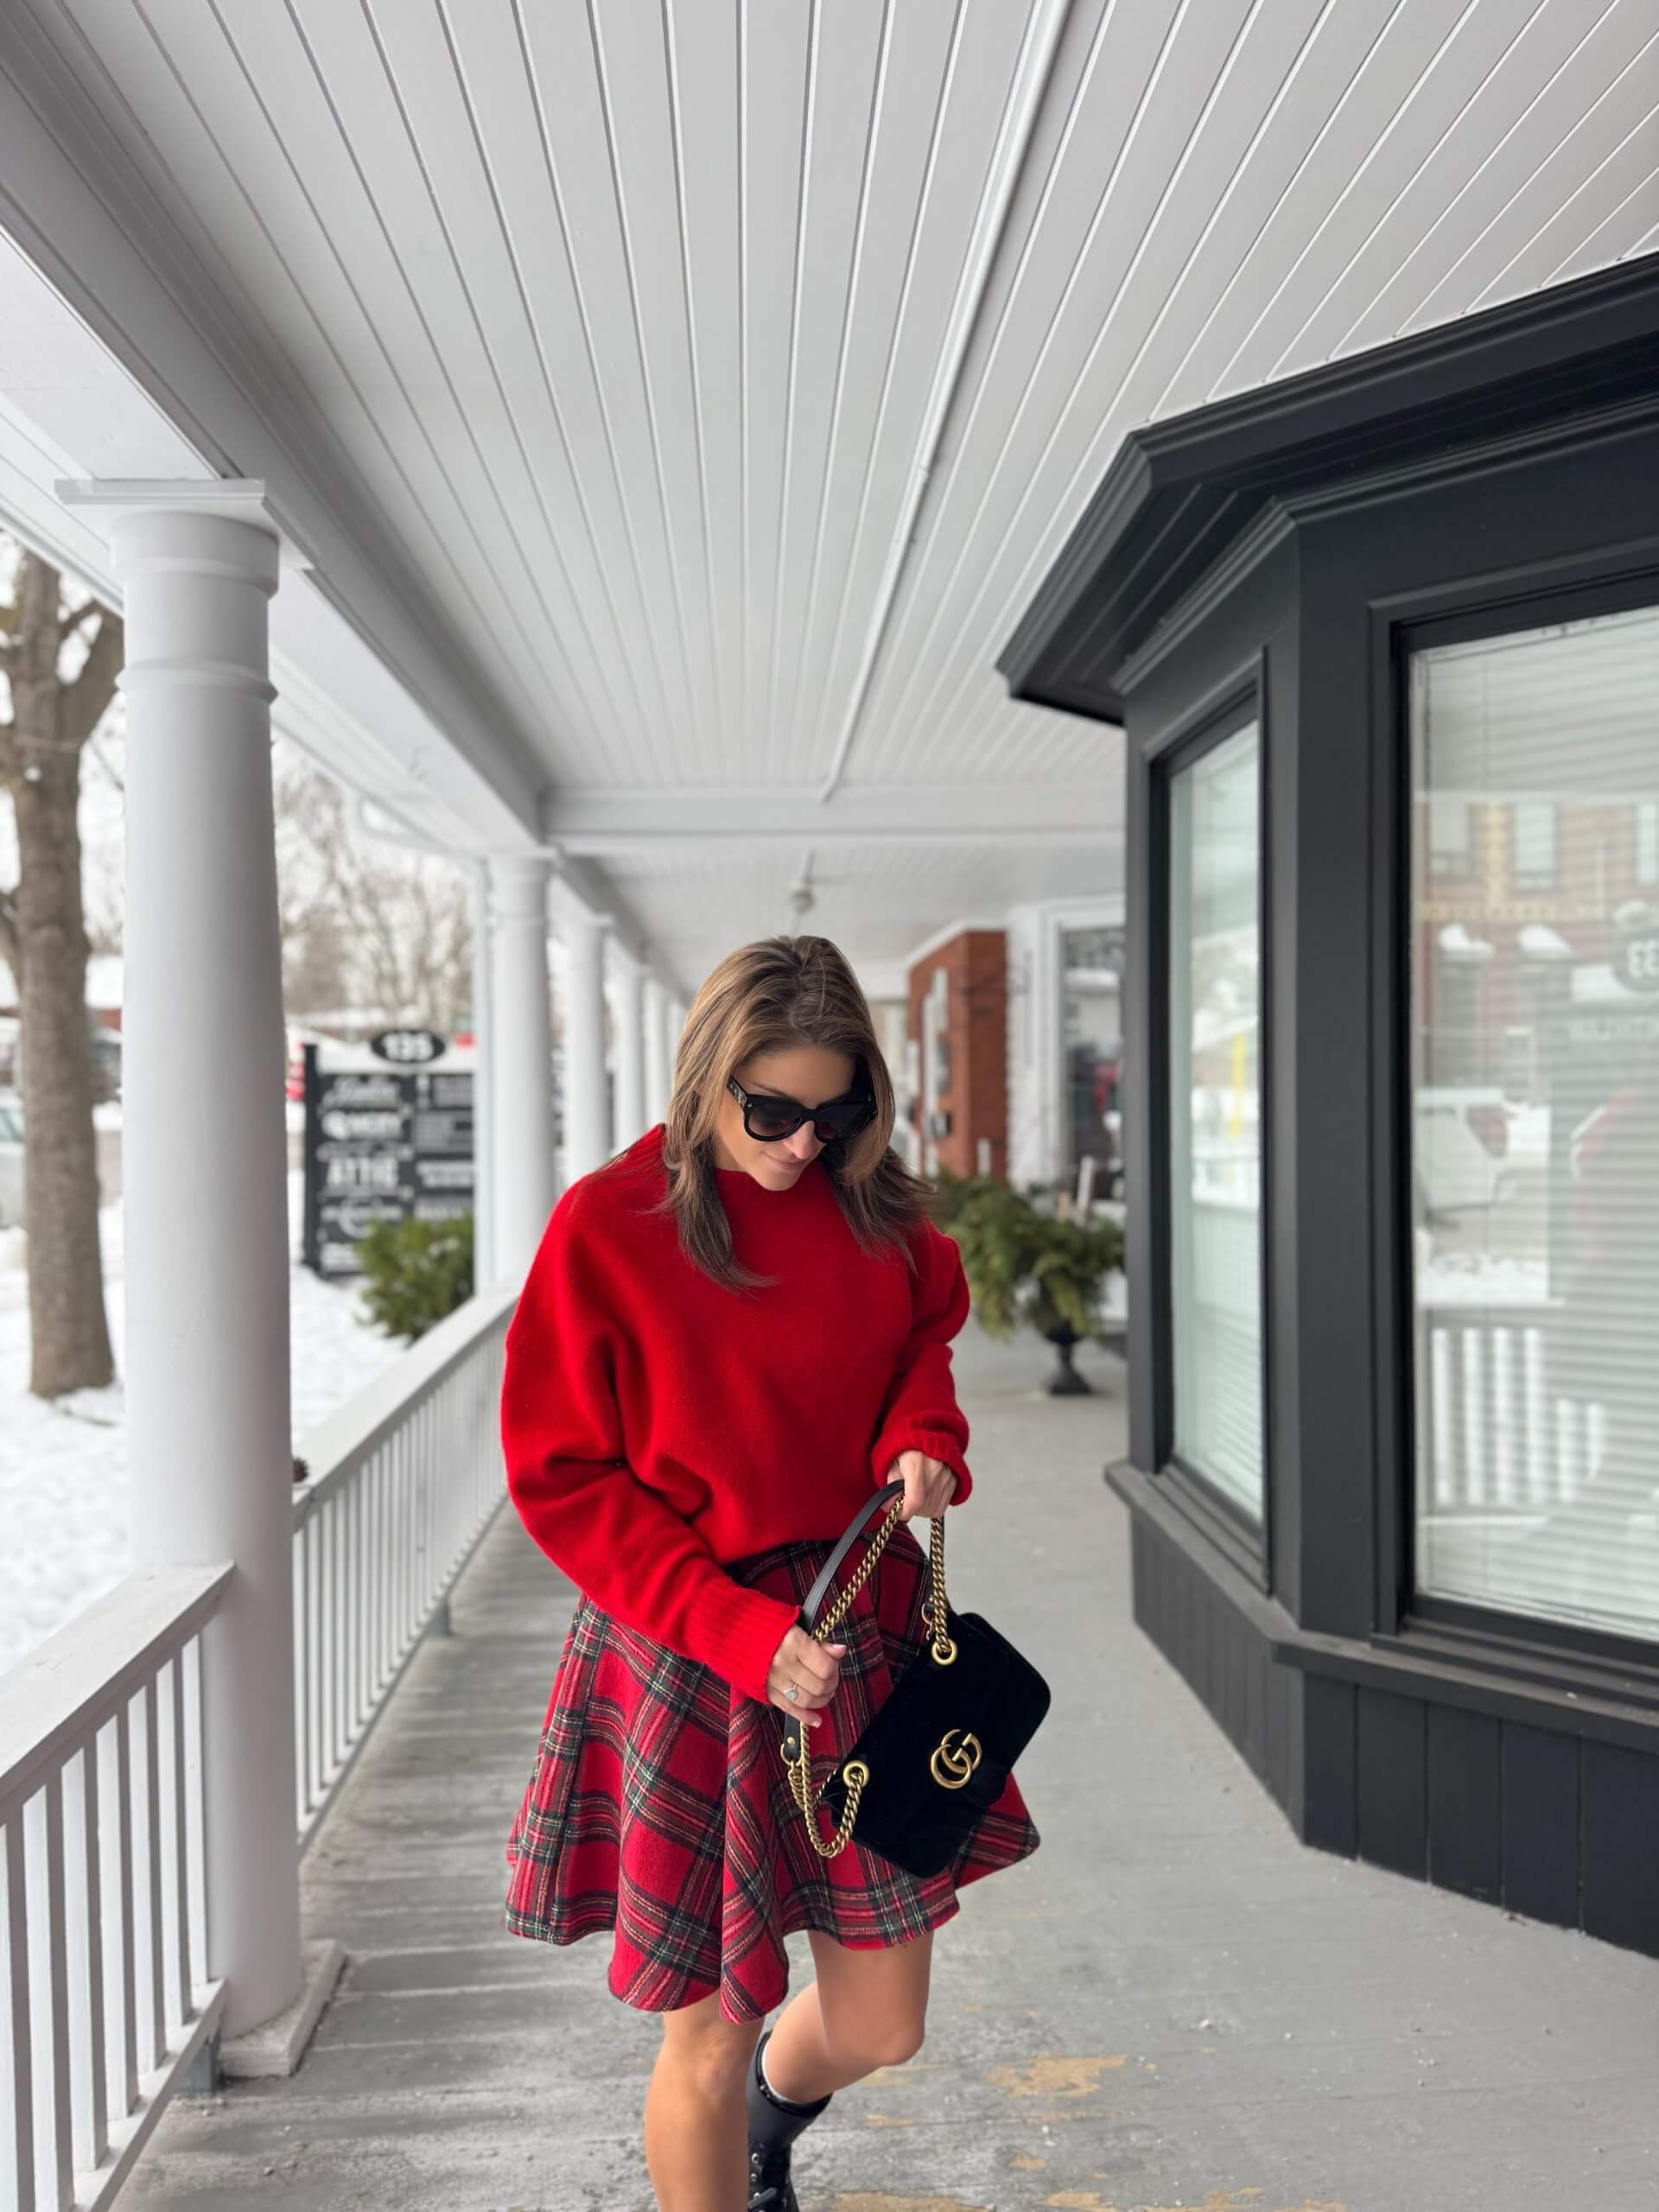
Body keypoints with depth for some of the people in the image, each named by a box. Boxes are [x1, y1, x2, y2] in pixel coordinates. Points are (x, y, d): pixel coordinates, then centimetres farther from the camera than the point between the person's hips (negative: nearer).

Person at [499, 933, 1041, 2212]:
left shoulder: (875, 1208, 0)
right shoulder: (607, 1227, -12)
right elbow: (565, 1482, -10)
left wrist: (925, 1439, -5)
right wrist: (742, 1630, -18)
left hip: (861, 1627, 4)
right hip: (687, 1659, -4)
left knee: (880, 2029, 13)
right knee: (710, 2042, 8)